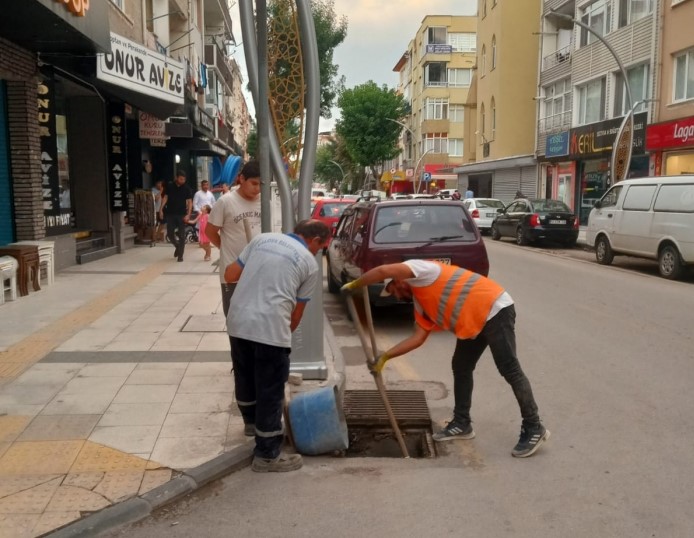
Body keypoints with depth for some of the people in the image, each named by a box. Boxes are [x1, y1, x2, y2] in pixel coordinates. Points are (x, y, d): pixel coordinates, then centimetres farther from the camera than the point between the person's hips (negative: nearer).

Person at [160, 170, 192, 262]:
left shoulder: (187, 188, -2)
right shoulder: (169, 186, 2)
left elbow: (190, 202, -3)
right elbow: (165, 197, 5)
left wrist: (188, 214, -14)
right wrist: (161, 209, -5)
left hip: (182, 214, -1)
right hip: (170, 214, 1)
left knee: (182, 235, -1)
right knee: (170, 234, 3)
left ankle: (180, 255, 7)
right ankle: (177, 246, 31)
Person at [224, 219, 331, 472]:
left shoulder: (262, 238, 14)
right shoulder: (309, 263, 4)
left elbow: (230, 275, 13)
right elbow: (297, 310, 8)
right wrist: (286, 334, 24)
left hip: (237, 322, 6)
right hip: (269, 328, -6)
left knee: (244, 377, 26)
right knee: (270, 391, 6)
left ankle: (251, 421, 50)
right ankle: (267, 455, 16)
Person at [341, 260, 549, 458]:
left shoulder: (418, 268, -7)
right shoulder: (421, 302, 19)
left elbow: (384, 270, -23)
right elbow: (418, 337, 15)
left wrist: (355, 284, -8)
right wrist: (385, 356, 13)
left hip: (495, 310, -10)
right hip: (475, 322, 10)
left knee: (510, 370, -8)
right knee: (461, 368, 13)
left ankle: (534, 429, -1)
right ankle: (462, 423, 24)